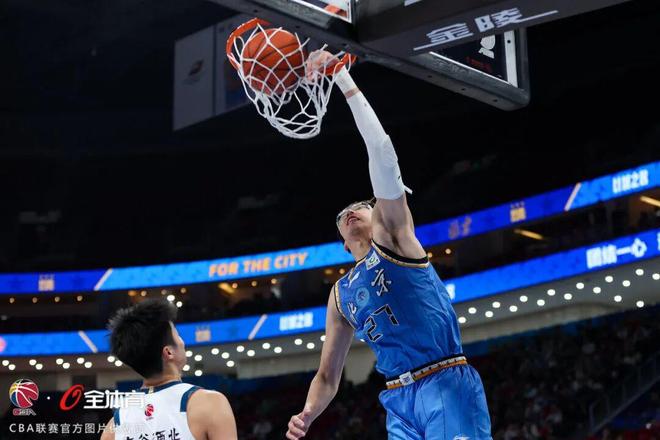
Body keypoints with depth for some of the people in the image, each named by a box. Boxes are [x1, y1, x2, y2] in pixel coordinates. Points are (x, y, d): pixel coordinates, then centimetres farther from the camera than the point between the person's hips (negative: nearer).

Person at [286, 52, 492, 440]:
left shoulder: (393, 233, 7)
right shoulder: (341, 294, 21)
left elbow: (382, 151, -3)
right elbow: (328, 378, 22)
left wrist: (343, 78, -5)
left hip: (446, 385, -6)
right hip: (400, 401, 6)